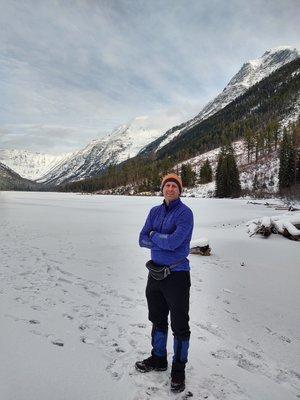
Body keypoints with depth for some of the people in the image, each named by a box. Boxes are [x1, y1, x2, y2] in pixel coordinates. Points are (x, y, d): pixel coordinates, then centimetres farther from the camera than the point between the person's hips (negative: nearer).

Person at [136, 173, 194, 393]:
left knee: (180, 325, 8)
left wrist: (154, 236, -8)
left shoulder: (185, 213, -14)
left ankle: (179, 369, 29)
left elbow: (173, 242, -26)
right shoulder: (155, 211, 6)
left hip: (177, 274, -6)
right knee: (157, 320, 22)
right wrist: (165, 241, -14)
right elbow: (143, 240, 1)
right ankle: (158, 359, 43)